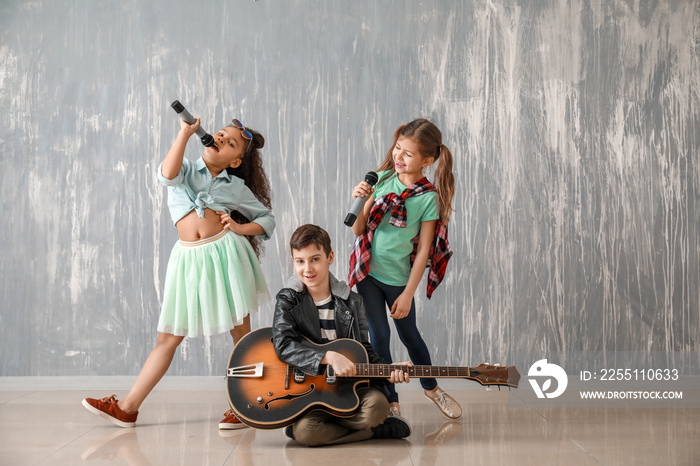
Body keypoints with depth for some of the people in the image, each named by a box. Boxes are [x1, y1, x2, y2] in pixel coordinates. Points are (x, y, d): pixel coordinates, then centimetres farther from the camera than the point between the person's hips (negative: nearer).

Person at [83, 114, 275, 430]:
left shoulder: (236, 187, 10)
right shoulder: (187, 171, 9)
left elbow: (267, 218, 17)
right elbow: (167, 175, -16)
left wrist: (241, 228, -2)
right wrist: (185, 132, -13)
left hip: (225, 252, 0)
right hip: (189, 259, 0)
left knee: (242, 336, 0)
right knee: (168, 337, 3)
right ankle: (127, 408, 8)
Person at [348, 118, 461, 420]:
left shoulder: (429, 198, -11)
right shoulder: (382, 179, -2)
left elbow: (423, 249, -10)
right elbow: (358, 229, -1)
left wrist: (408, 294, -11)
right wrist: (360, 201, -20)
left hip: (398, 278, -2)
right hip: (367, 271, 2)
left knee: (408, 334, 14)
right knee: (379, 336, 5)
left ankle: (431, 387, 38)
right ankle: (391, 402, 18)